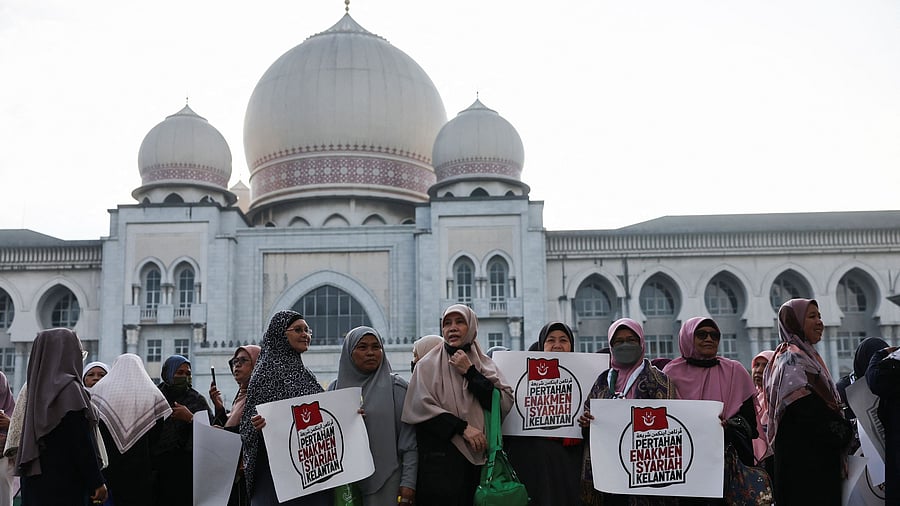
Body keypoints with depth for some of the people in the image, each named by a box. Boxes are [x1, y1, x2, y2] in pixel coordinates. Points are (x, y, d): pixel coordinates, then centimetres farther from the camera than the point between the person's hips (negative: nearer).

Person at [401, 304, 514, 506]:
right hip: (440, 458, -2)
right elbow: (421, 406, -8)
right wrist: (462, 427, -14)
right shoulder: (428, 365, 5)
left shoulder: (485, 364, 12)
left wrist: (470, 372, -5)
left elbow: (505, 404, -2)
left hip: (479, 456, 2)